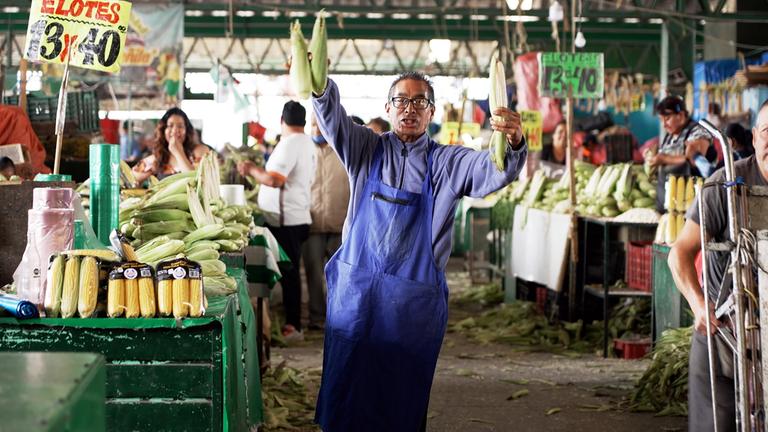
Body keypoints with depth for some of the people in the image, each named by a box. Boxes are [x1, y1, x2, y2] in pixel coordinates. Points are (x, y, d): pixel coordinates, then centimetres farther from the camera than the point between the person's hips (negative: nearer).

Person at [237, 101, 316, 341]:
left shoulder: (289, 144, -16)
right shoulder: (308, 143, 15)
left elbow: (274, 179, -23)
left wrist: (252, 170, -6)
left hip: (285, 219, -9)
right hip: (299, 216, 9)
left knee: (289, 272, -6)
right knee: (290, 272, 12)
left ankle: (293, 326, -3)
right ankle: (292, 322, 15)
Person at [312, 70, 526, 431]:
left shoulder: (448, 163, 2)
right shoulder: (366, 149, 5)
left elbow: (497, 171, -14)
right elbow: (332, 116, -11)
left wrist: (514, 142, -37)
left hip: (415, 300, 0)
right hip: (355, 291, 1)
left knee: (403, 398, 7)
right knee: (346, 389, 6)